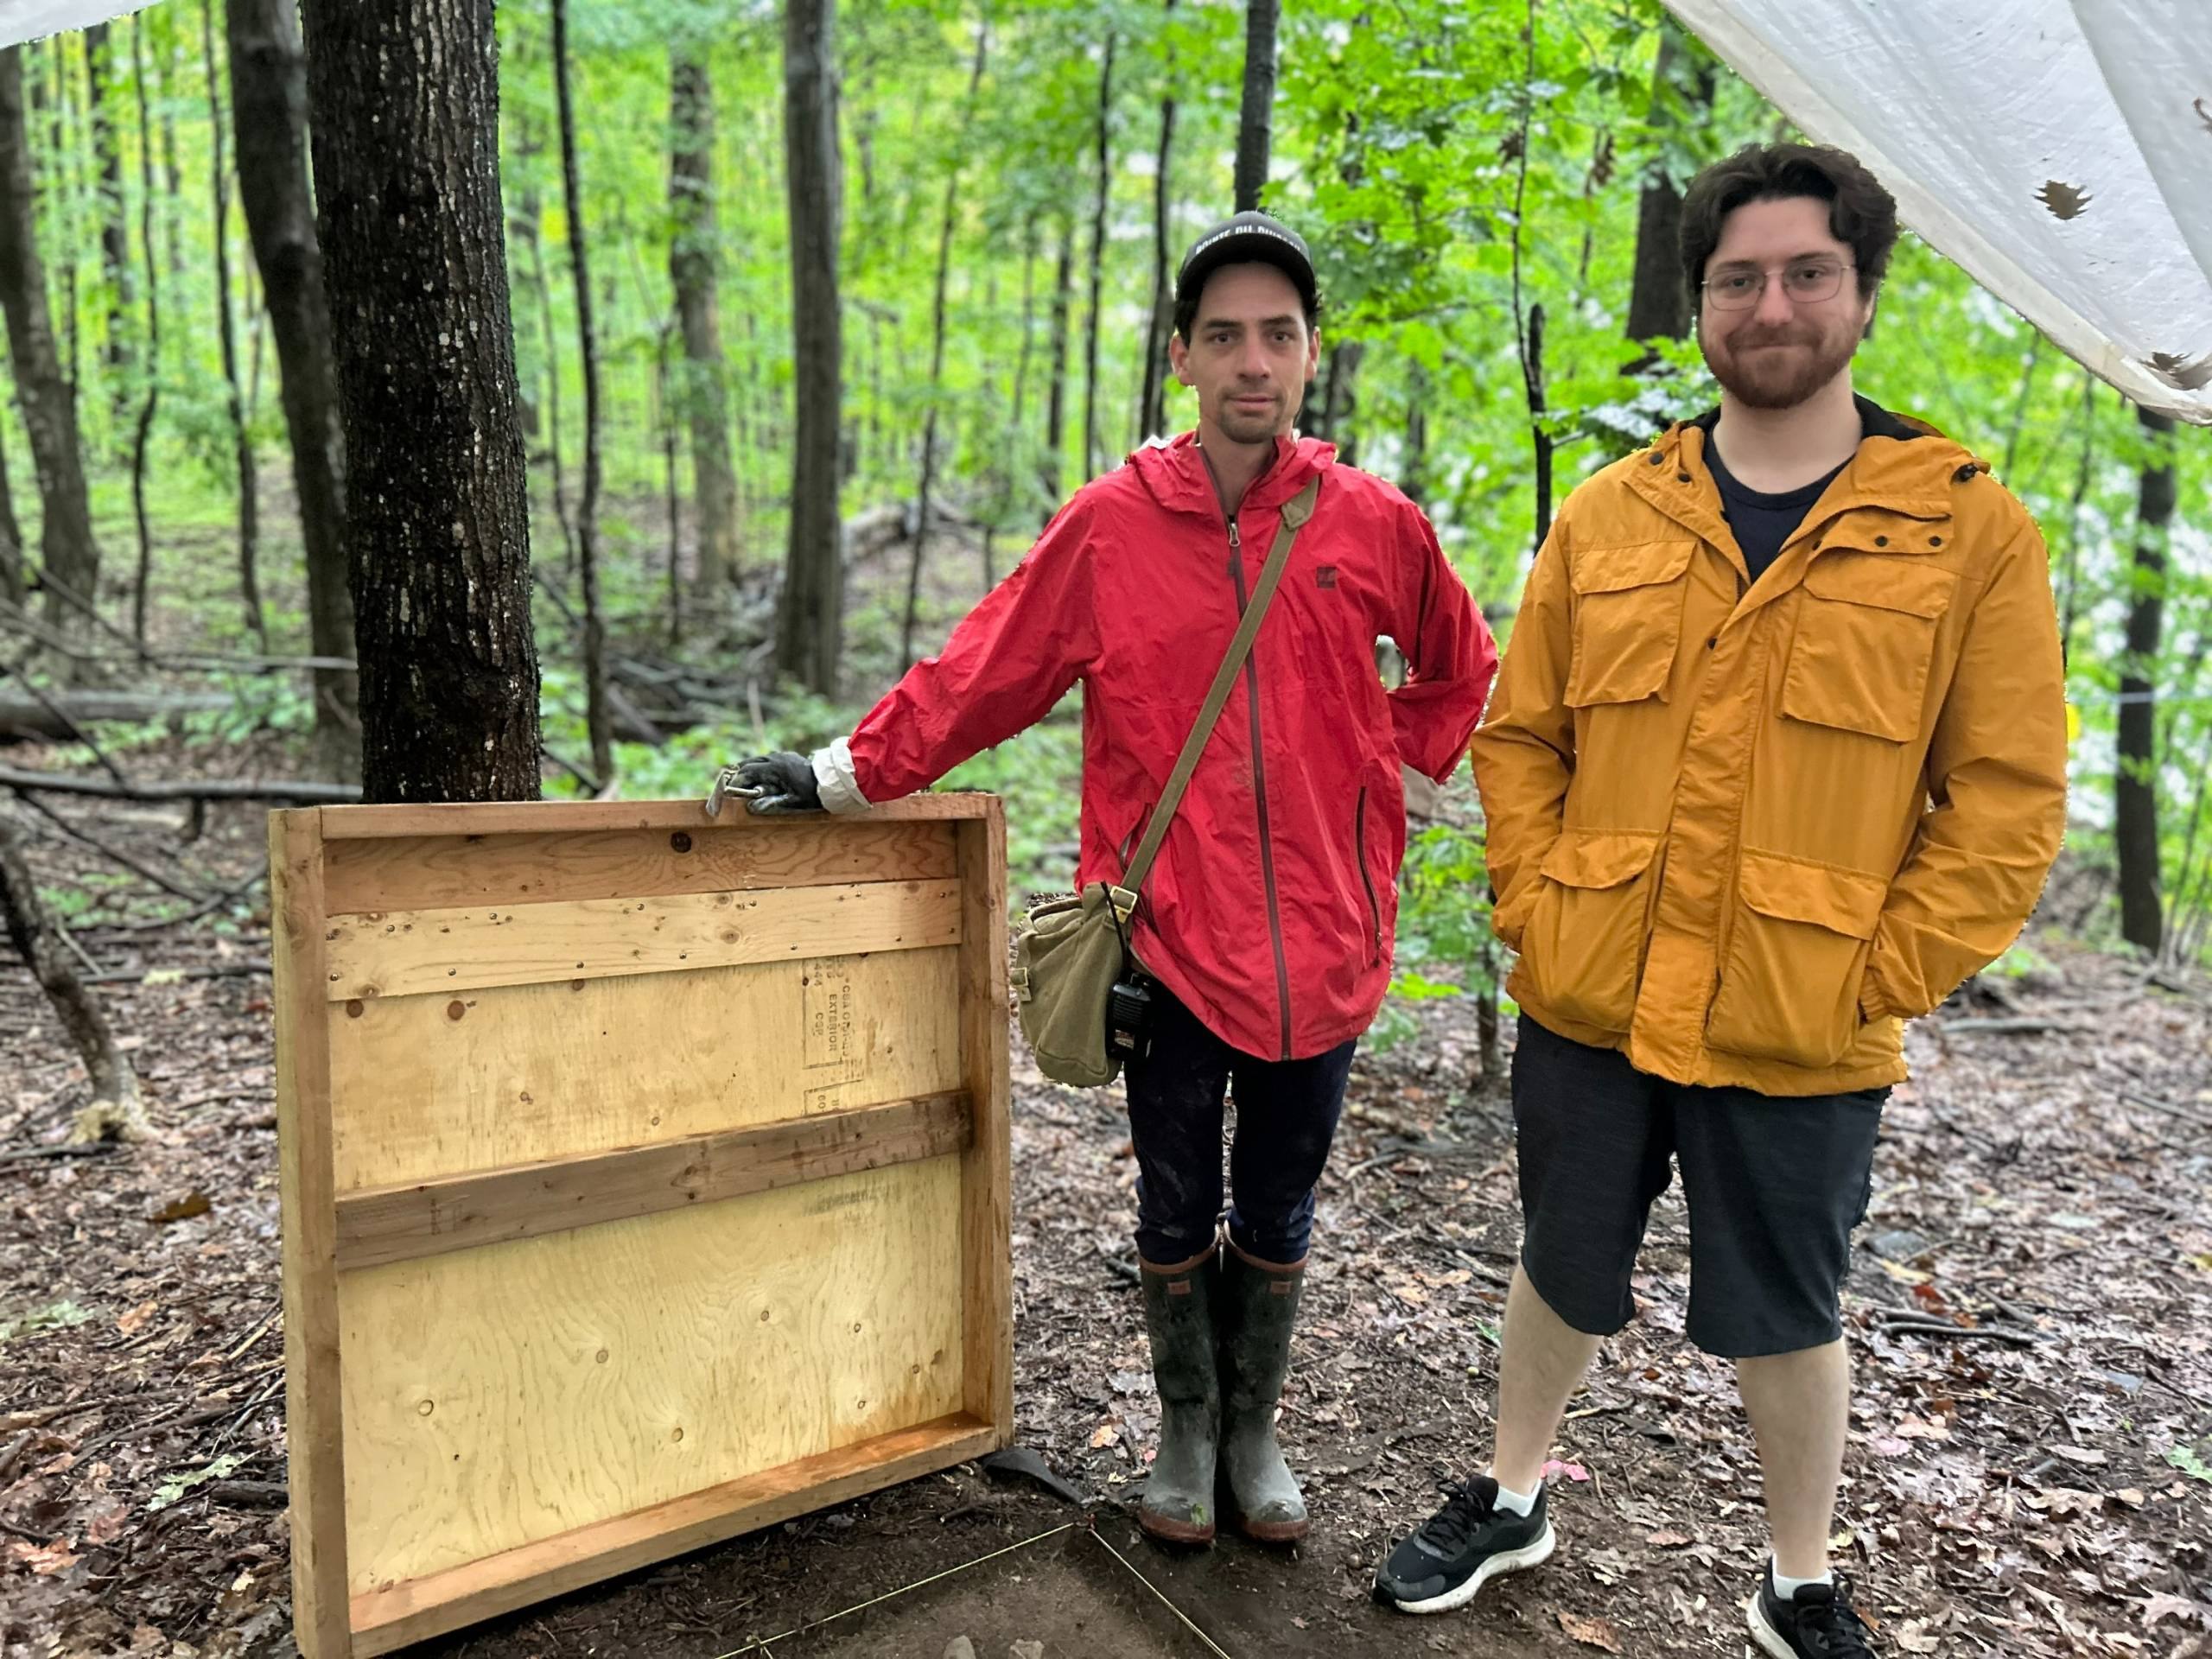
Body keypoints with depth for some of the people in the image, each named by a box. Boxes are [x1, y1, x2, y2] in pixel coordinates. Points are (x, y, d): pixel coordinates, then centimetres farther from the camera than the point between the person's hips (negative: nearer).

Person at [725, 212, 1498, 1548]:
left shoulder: (1373, 524, -1)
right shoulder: (1112, 523, -4)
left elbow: (1462, 675, 16)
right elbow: (980, 676, 0)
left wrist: (1395, 773, 6)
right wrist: (845, 774, -2)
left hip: (1322, 942, 1)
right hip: (1173, 937, -1)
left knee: (1278, 1212, 17)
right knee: (1176, 1210, 14)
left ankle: (1256, 1432, 38)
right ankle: (1187, 1429, 37)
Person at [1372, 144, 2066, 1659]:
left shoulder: (1970, 530, -3)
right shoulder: (1606, 520, 4)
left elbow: (2009, 798, -5)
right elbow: (1519, 738, 7)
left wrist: (1877, 983, -11)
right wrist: (1537, 918, -3)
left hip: (1802, 1038, -2)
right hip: (1589, 1009, 2)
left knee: (1789, 1317, 15)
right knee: (1564, 1272, 19)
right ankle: (1512, 1502, 44)